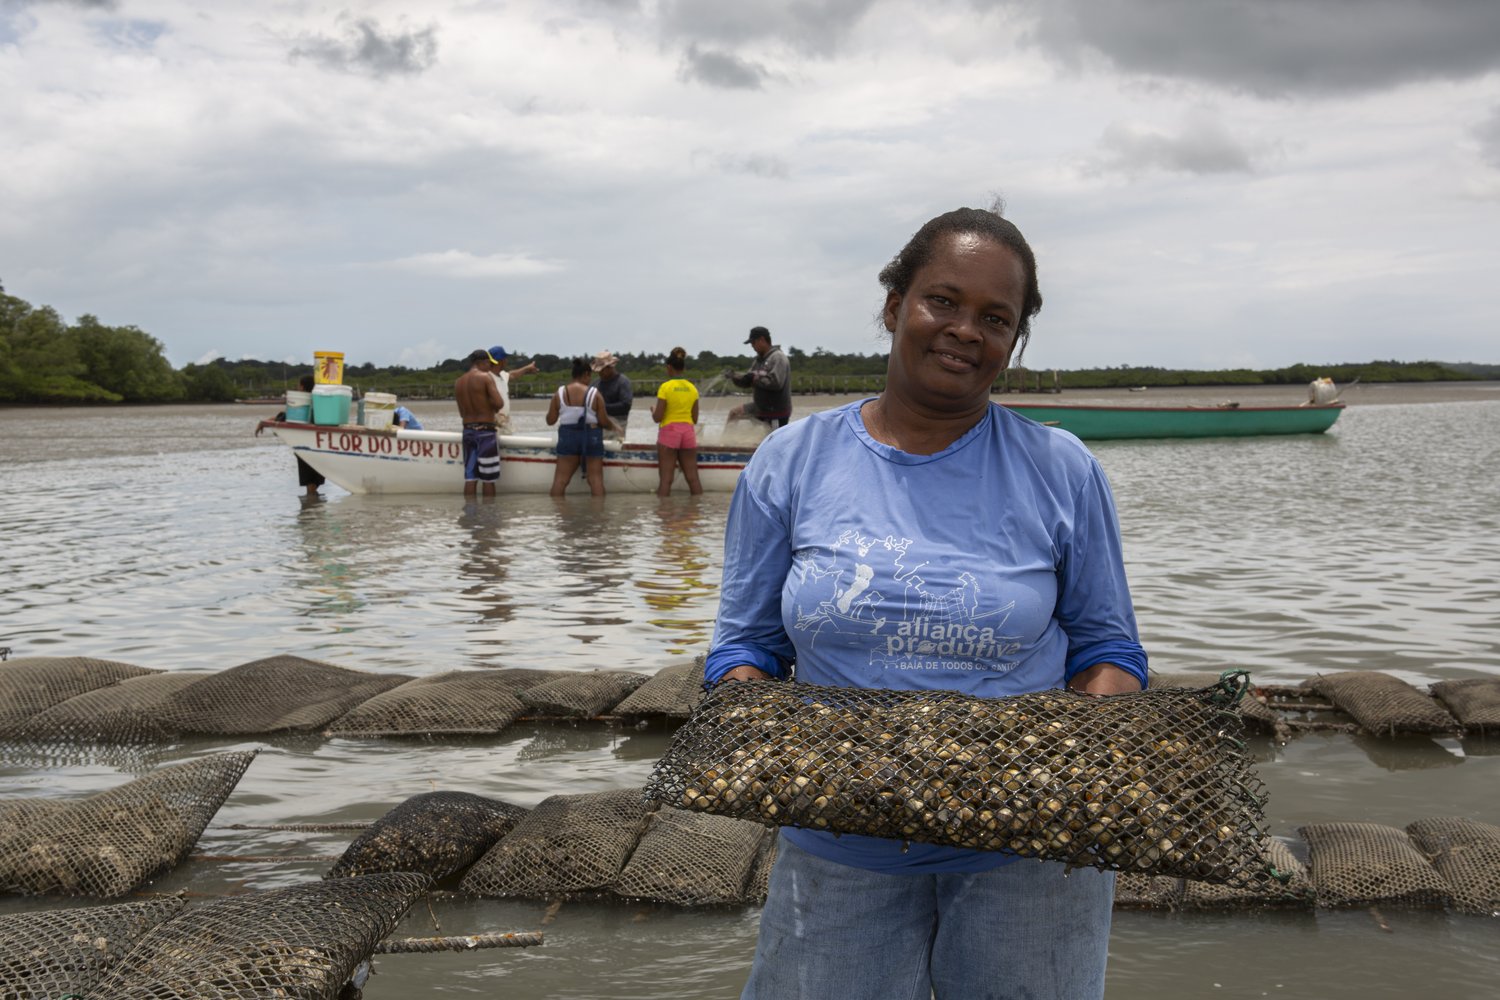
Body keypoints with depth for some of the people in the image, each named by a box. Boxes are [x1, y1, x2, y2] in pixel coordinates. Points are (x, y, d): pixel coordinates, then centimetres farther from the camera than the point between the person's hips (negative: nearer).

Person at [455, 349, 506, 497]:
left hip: (467, 431, 6)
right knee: (488, 479, 0)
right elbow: (499, 403, -18)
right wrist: (492, 406, 5)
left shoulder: (458, 382, 11)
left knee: (470, 478, 5)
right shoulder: (485, 377, -9)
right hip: (486, 431, -6)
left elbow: (462, 413, 13)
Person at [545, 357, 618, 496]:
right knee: (595, 478, 3)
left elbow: (550, 420, 2)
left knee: (560, 479, 5)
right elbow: (603, 421, -6)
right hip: (591, 437, -2)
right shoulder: (594, 393, -7)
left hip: (567, 437, 2)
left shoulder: (560, 393, -1)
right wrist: (613, 427, 16)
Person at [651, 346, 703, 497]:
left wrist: (653, 409, 11)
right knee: (693, 478, 6)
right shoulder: (692, 388, 6)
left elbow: (657, 417, -10)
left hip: (669, 432, -4)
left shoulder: (665, 387, -8)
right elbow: (695, 419, 10)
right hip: (688, 432, 4)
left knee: (666, 479, -3)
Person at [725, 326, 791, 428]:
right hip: (761, 409, 9)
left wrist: (755, 378, -19)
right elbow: (747, 381, 17)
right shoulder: (759, 360, 13)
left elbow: (776, 382, -26)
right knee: (734, 414, 12)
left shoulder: (778, 358, -14)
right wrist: (734, 376, -2)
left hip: (776, 413, -9)